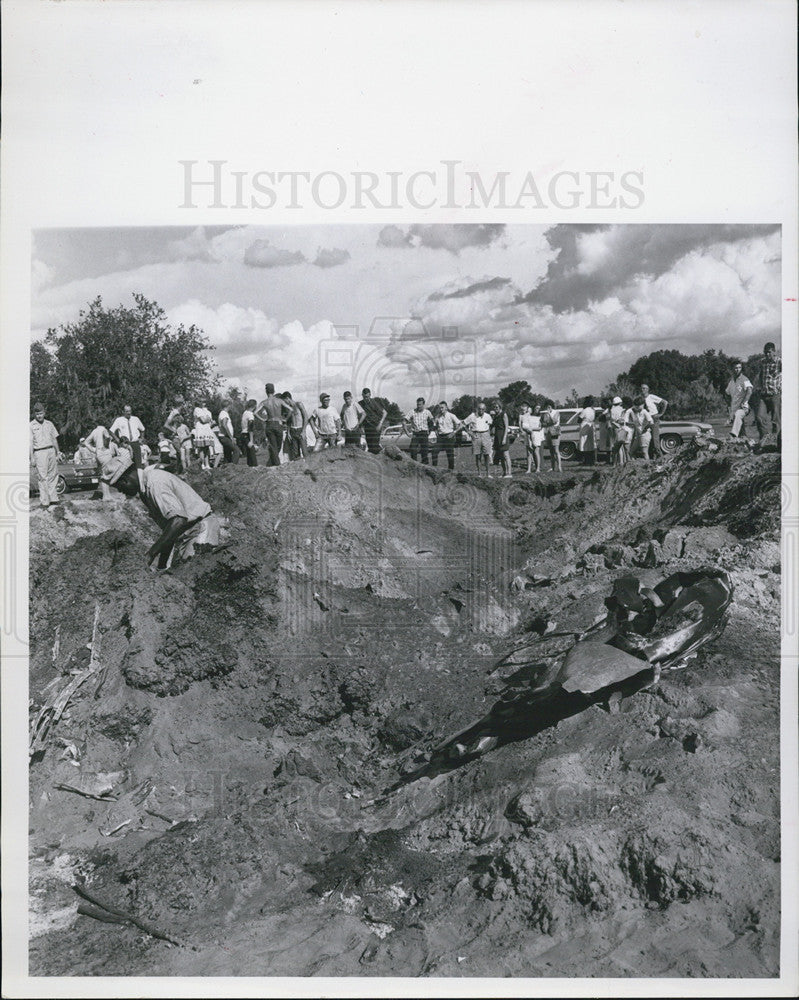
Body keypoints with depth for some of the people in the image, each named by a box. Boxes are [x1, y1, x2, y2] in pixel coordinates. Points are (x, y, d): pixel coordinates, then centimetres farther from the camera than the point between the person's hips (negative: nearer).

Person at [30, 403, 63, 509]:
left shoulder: (49, 424, 14)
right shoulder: (31, 426, -1)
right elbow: (30, 442, -4)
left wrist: (58, 453, 17)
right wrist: (32, 457, -10)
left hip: (51, 451, 5)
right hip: (39, 452, -5)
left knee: (53, 475, 7)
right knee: (42, 477, -6)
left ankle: (53, 498, 15)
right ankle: (44, 502, -5)